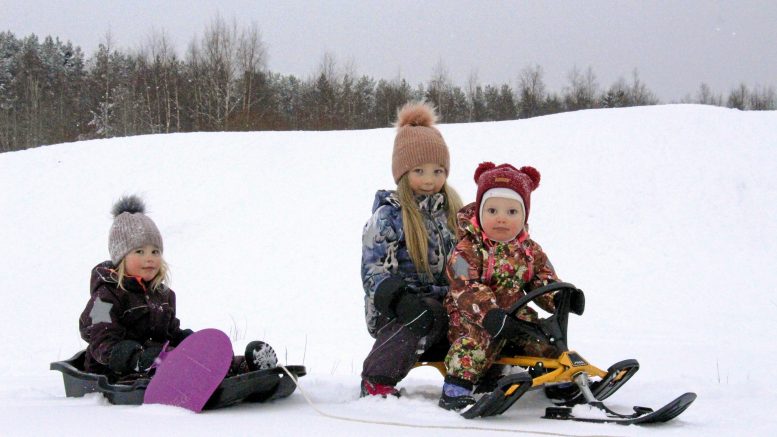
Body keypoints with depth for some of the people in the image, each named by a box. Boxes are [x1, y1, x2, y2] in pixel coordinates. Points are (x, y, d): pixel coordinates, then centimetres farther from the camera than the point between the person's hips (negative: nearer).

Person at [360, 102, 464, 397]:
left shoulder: (451, 212, 15)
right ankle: (377, 380, -23)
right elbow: (374, 270, -10)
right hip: (397, 307, -5)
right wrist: (399, 299, -29)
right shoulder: (388, 215, -3)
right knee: (431, 316, -36)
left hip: (444, 301, 5)